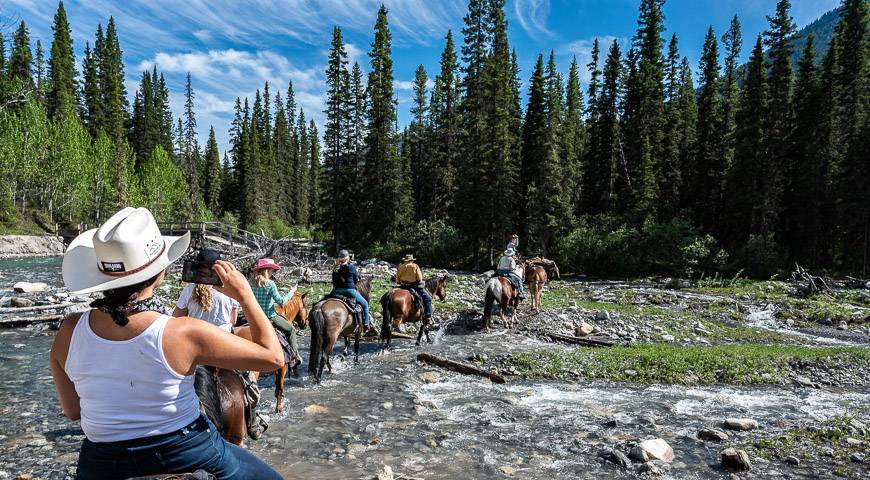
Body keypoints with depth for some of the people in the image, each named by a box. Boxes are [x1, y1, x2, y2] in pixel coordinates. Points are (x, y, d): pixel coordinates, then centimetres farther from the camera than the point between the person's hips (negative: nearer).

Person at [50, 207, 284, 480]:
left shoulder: (69, 332, -13)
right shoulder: (183, 334, -26)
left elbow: (72, 411, 2)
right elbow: (273, 357, -19)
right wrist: (245, 295, -11)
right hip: (188, 456, -3)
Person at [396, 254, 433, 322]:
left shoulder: (400, 267, 5)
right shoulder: (415, 266, -7)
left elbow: (397, 280, 7)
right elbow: (419, 278, -10)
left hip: (404, 287, 5)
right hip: (415, 286, -5)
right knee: (428, 298, 3)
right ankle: (428, 316, -5)